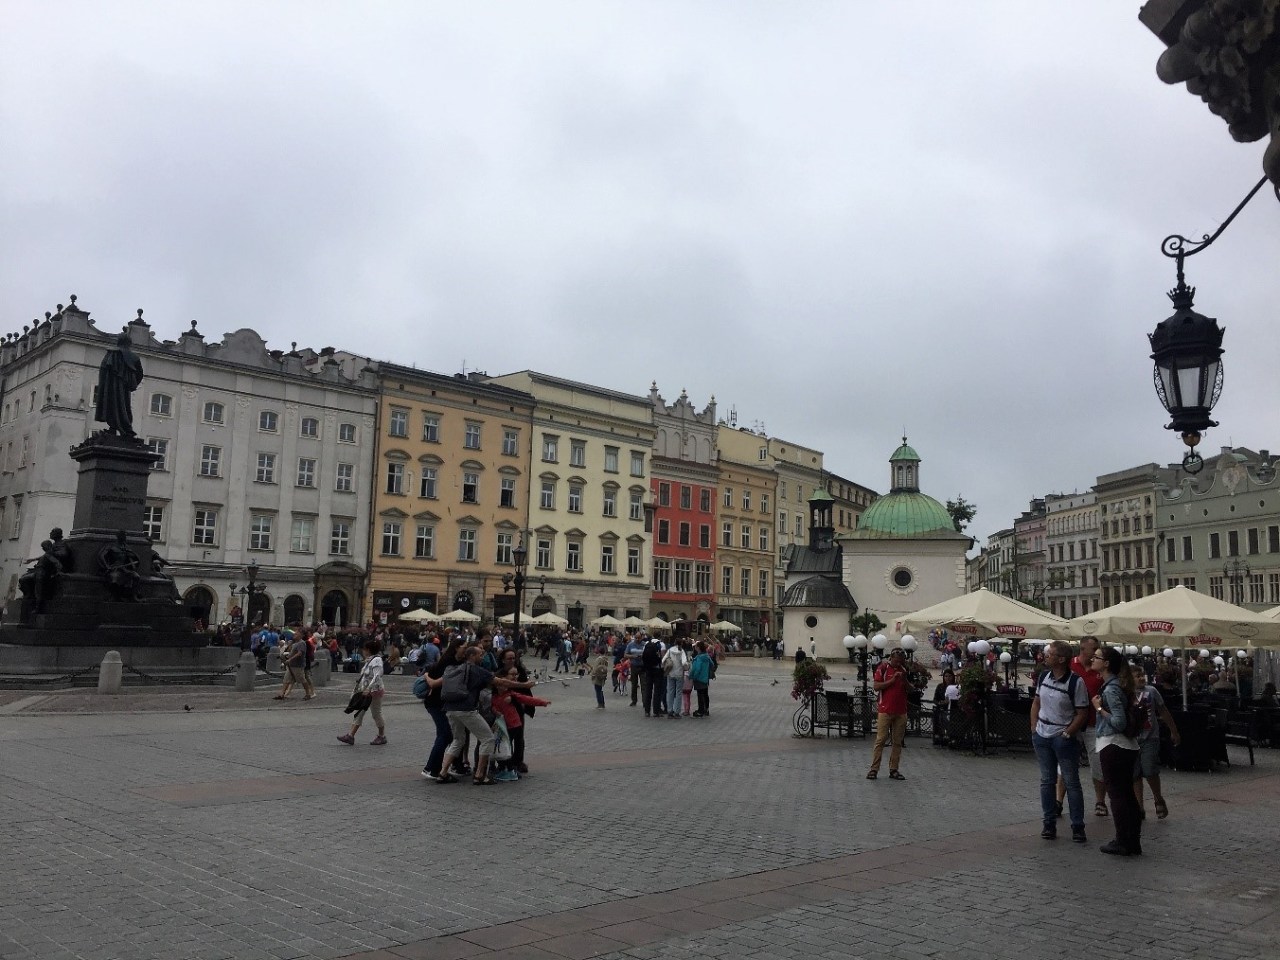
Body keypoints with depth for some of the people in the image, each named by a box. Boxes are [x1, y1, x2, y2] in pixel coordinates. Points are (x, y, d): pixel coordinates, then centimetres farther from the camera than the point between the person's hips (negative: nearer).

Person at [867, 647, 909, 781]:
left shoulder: (904, 669, 12)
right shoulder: (883, 668, -2)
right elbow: (876, 686, -11)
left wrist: (905, 678, -4)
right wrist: (892, 680, -17)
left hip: (901, 711, 5)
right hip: (885, 710, -5)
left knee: (898, 742, 5)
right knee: (881, 740, -4)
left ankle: (893, 770, 11)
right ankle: (874, 769, -1)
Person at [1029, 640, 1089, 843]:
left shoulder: (1076, 682, -16)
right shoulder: (1043, 676, 2)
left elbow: (1082, 714, -13)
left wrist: (1066, 734, -15)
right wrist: (1034, 729, 6)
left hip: (1065, 738, -5)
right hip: (1042, 737, 6)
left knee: (1072, 783, 4)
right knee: (1047, 781, 12)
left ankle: (1078, 827, 12)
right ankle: (1049, 824, 21)